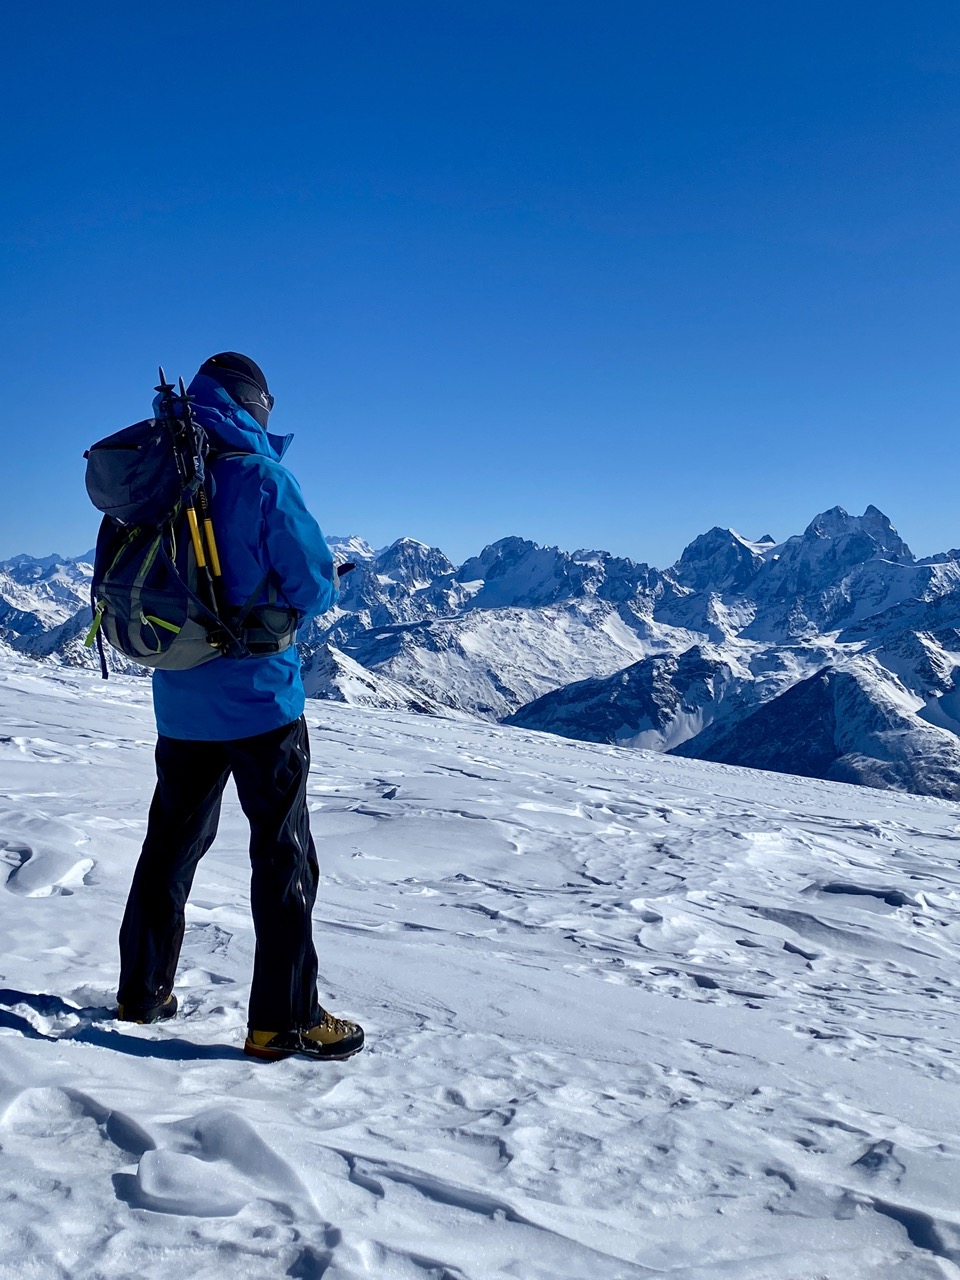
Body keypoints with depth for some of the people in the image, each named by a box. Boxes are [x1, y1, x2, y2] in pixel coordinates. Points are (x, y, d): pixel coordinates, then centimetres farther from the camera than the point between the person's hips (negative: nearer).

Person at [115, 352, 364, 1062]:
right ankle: (286, 1019, 8)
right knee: (284, 856, 3)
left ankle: (143, 991, 31)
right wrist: (323, 586, 8)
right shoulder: (261, 477, -14)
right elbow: (313, 586, -15)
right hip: (259, 698, -6)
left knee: (171, 844, 19)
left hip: (179, 701, 6)